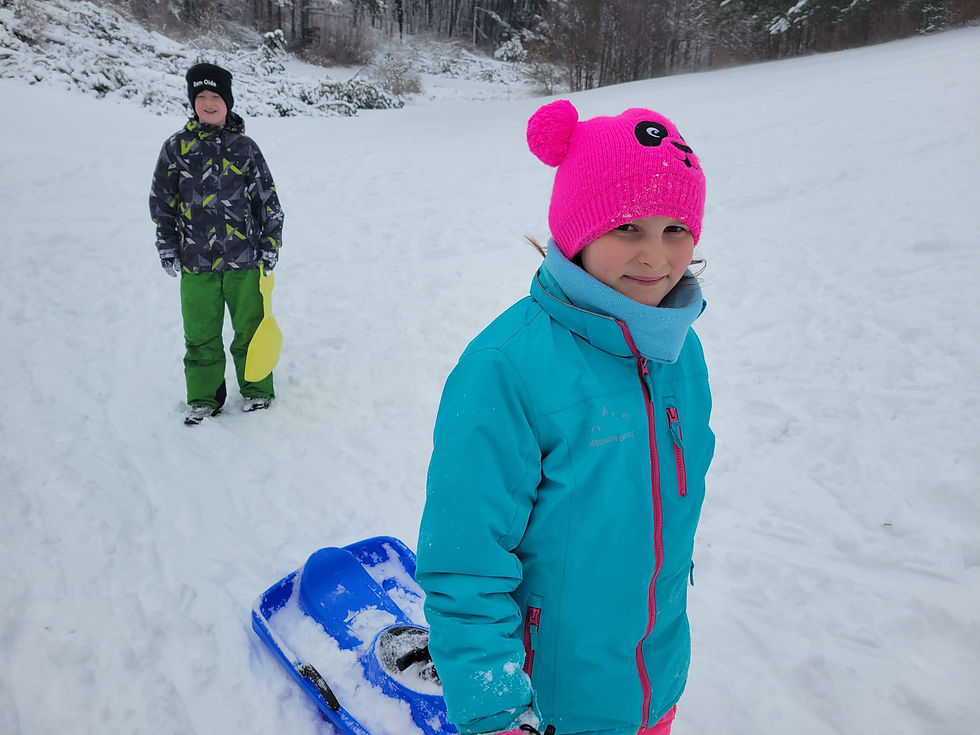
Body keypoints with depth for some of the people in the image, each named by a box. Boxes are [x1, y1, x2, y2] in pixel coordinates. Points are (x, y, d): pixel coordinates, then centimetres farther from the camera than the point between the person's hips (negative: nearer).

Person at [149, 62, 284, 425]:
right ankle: (203, 398, 22)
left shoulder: (244, 146, 4)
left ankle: (257, 390, 25)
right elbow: (161, 201, 9)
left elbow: (268, 200, 8)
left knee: (250, 327, 8)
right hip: (195, 260, 1)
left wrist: (270, 246, 3)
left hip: (244, 259, 0)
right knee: (200, 334, 7)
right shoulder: (177, 146, 4)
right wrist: (167, 248, 4)